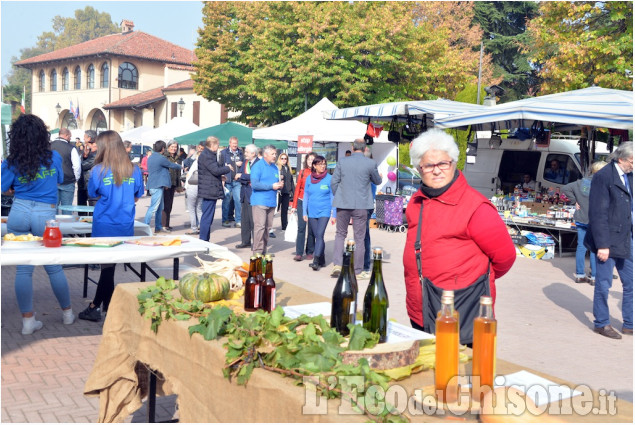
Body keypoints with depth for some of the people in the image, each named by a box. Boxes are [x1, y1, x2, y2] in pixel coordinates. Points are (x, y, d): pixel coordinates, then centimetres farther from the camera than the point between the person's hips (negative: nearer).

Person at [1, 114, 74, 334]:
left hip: (18, 213, 0)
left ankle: (28, 320, 12)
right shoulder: (54, 157, -2)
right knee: (55, 268, 12)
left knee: (23, 269, 7)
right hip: (45, 215, 0)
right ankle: (67, 313, 24)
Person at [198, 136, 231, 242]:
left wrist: (220, 177, 17)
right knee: (207, 218, -7)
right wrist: (227, 168, -7)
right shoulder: (206, 156, -15)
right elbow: (216, 170, -23)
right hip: (210, 191, -11)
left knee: (208, 217, 15)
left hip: (210, 191, 11)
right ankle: (203, 240, -3)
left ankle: (204, 240, 21)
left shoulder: (209, 155, 18)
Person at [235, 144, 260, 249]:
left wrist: (242, 176, -13)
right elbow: (238, 176, 10)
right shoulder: (245, 162, 13)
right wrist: (246, 180, -9)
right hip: (244, 193, 8)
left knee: (253, 220, -5)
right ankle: (245, 241, 22)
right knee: (245, 219, 13)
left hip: (253, 194, -8)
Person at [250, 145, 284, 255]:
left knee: (267, 227, 9)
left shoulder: (274, 167, 16)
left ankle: (263, 250, 17)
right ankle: (257, 251, -9)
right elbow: (254, 184, -17)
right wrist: (272, 186, -16)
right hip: (259, 201, -7)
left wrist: (280, 184, 1)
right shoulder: (258, 166, -7)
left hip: (271, 202, 7)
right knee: (260, 226, -12)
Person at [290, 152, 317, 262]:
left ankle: (310, 252, 16)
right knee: (301, 227, -4)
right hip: (302, 202, 1)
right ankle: (299, 253, -4)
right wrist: (294, 205, 4)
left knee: (311, 229, 6)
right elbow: (297, 188, 7)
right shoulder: (302, 172, 6)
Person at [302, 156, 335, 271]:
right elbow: (306, 196, 10)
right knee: (317, 236, 10)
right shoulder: (309, 178, 4)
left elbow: (333, 197, 0)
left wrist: (333, 215, -1)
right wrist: (304, 213, 7)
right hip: (312, 212, 3)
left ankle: (316, 261, -17)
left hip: (324, 211, -3)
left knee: (319, 235, -15)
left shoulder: (329, 178, -4)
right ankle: (322, 261, 20)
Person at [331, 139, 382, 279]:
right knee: (359, 238, 5)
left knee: (340, 234, 16)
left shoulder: (342, 162, -1)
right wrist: (379, 176, 33)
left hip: (343, 204, 2)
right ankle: (358, 271, 11)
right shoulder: (370, 163, -5)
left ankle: (337, 264, 5)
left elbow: (334, 182, 1)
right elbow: (377, 181, 10)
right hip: (361, 205, -2)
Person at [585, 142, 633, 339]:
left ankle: (629, 325, 24)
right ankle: (601, 323, 19)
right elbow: (597, 214, -15)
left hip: (626, 241, 7)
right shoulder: (603, 177, -13)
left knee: (630, 283, 11)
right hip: (608, 241, -7)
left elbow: (630, 207, 14)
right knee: (603, 283, 4)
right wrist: (602, 245, -17)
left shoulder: (629, 176, 9)